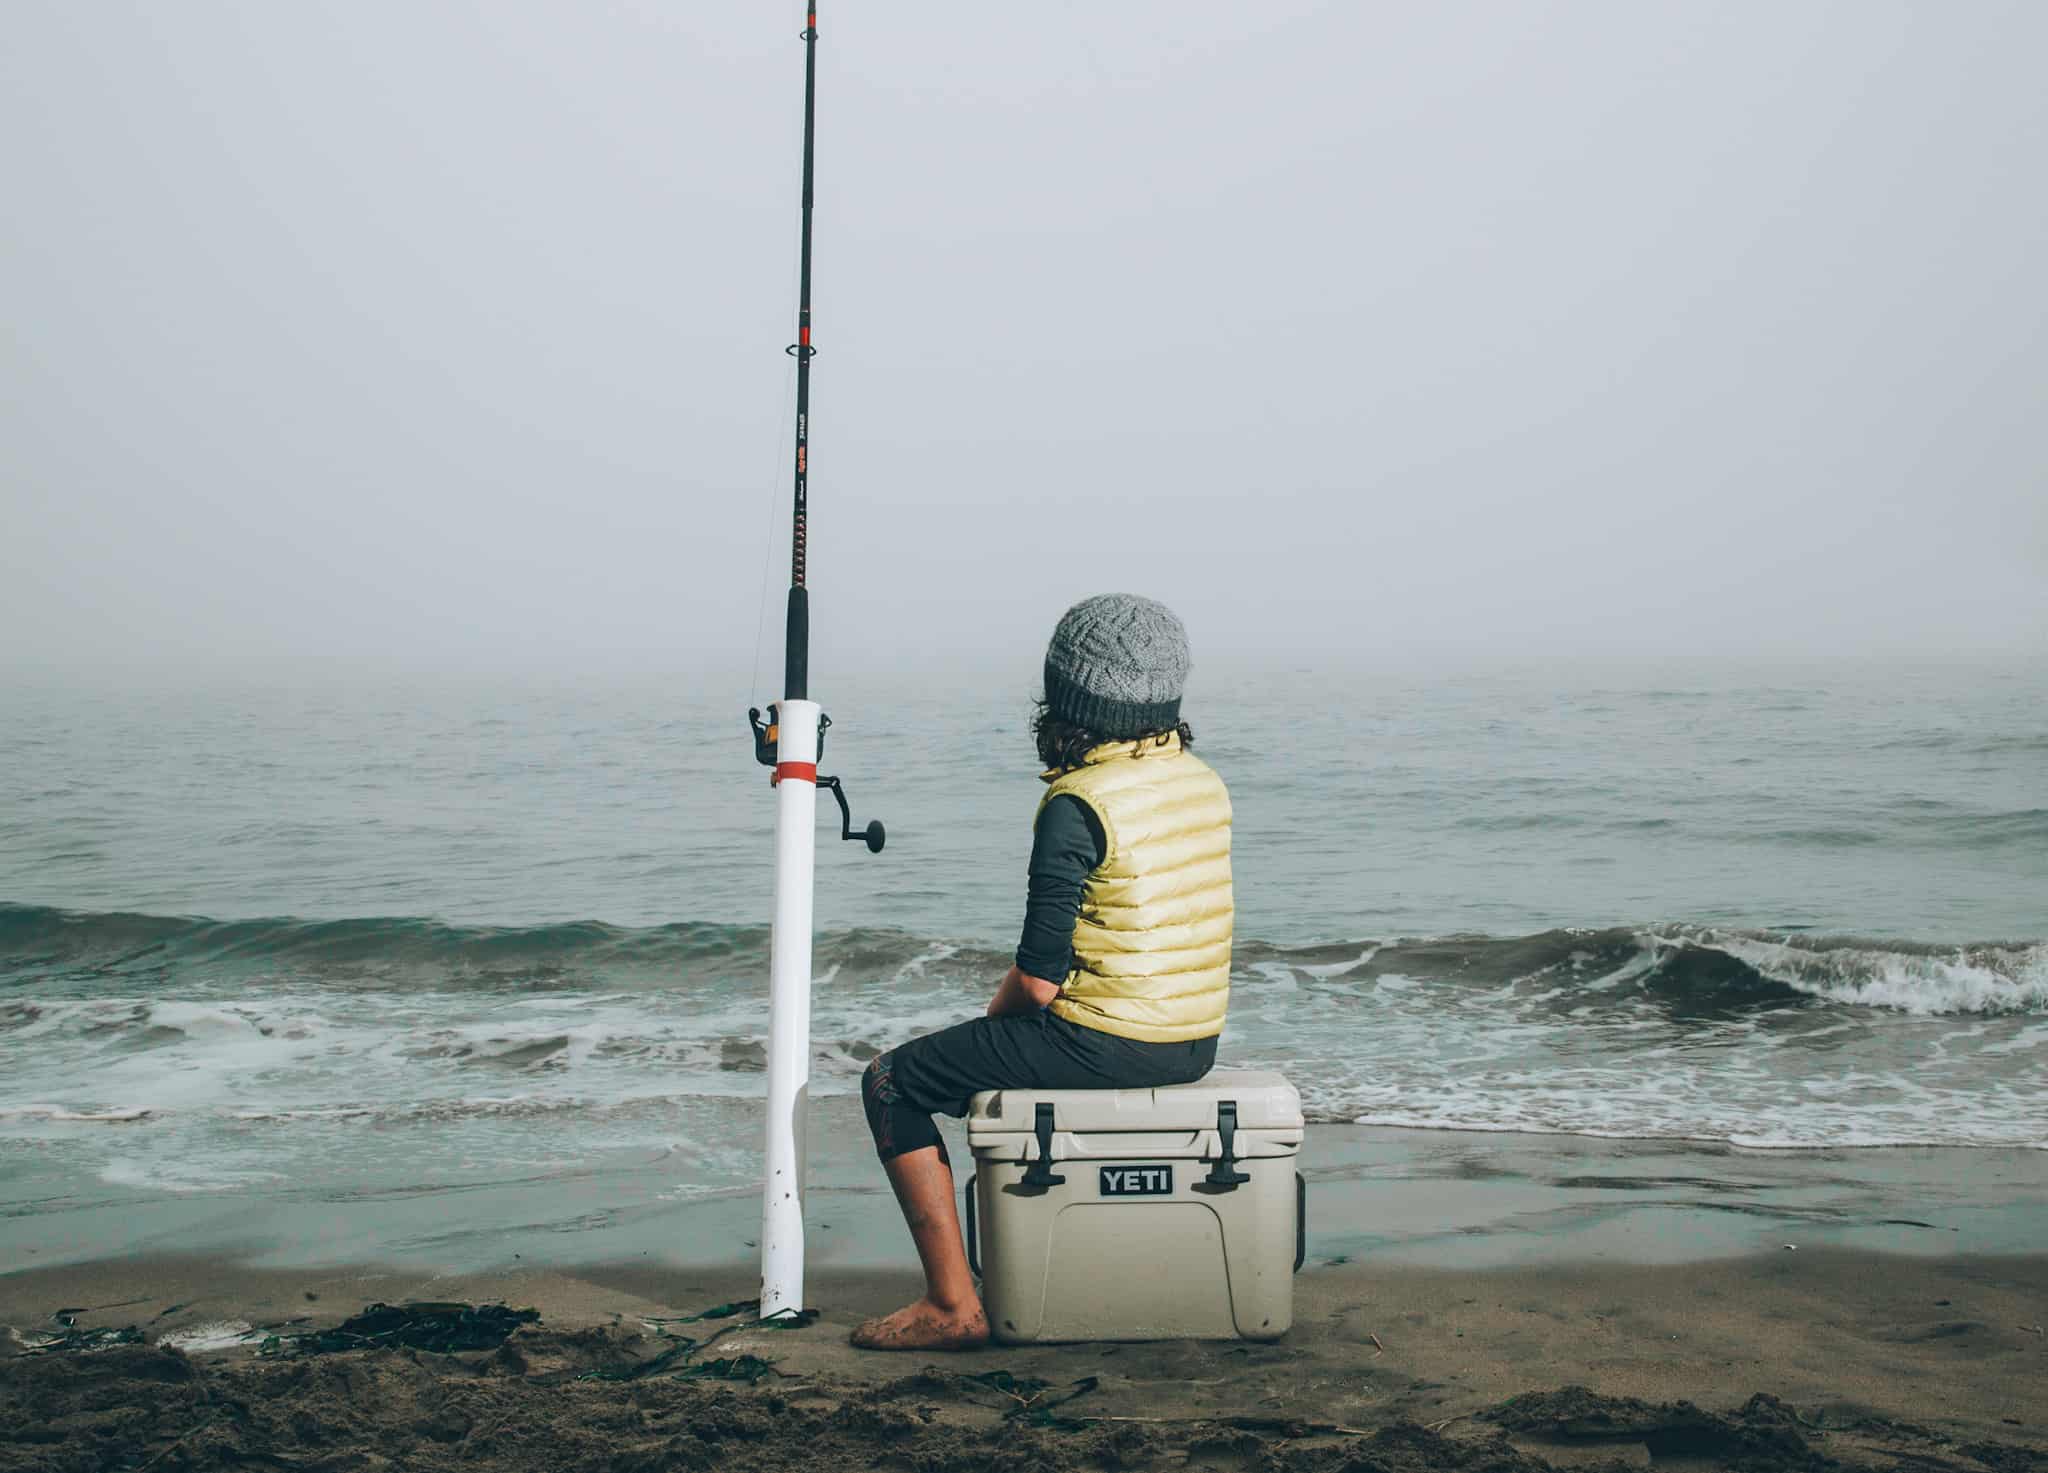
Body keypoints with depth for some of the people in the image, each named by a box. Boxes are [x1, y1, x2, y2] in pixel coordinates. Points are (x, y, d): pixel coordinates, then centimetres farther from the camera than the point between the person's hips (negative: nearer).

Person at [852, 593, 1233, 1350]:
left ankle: (953, 1303, 1)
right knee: (1015, 1051, 35)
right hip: (1196, 1045, 8)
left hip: (1104, 1044, -8)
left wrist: (998, 1011, 4)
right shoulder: (1203, 783, 6)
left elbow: (1040, 980, -19)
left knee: (892, 1083, 5)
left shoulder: (1078, 806, -19)